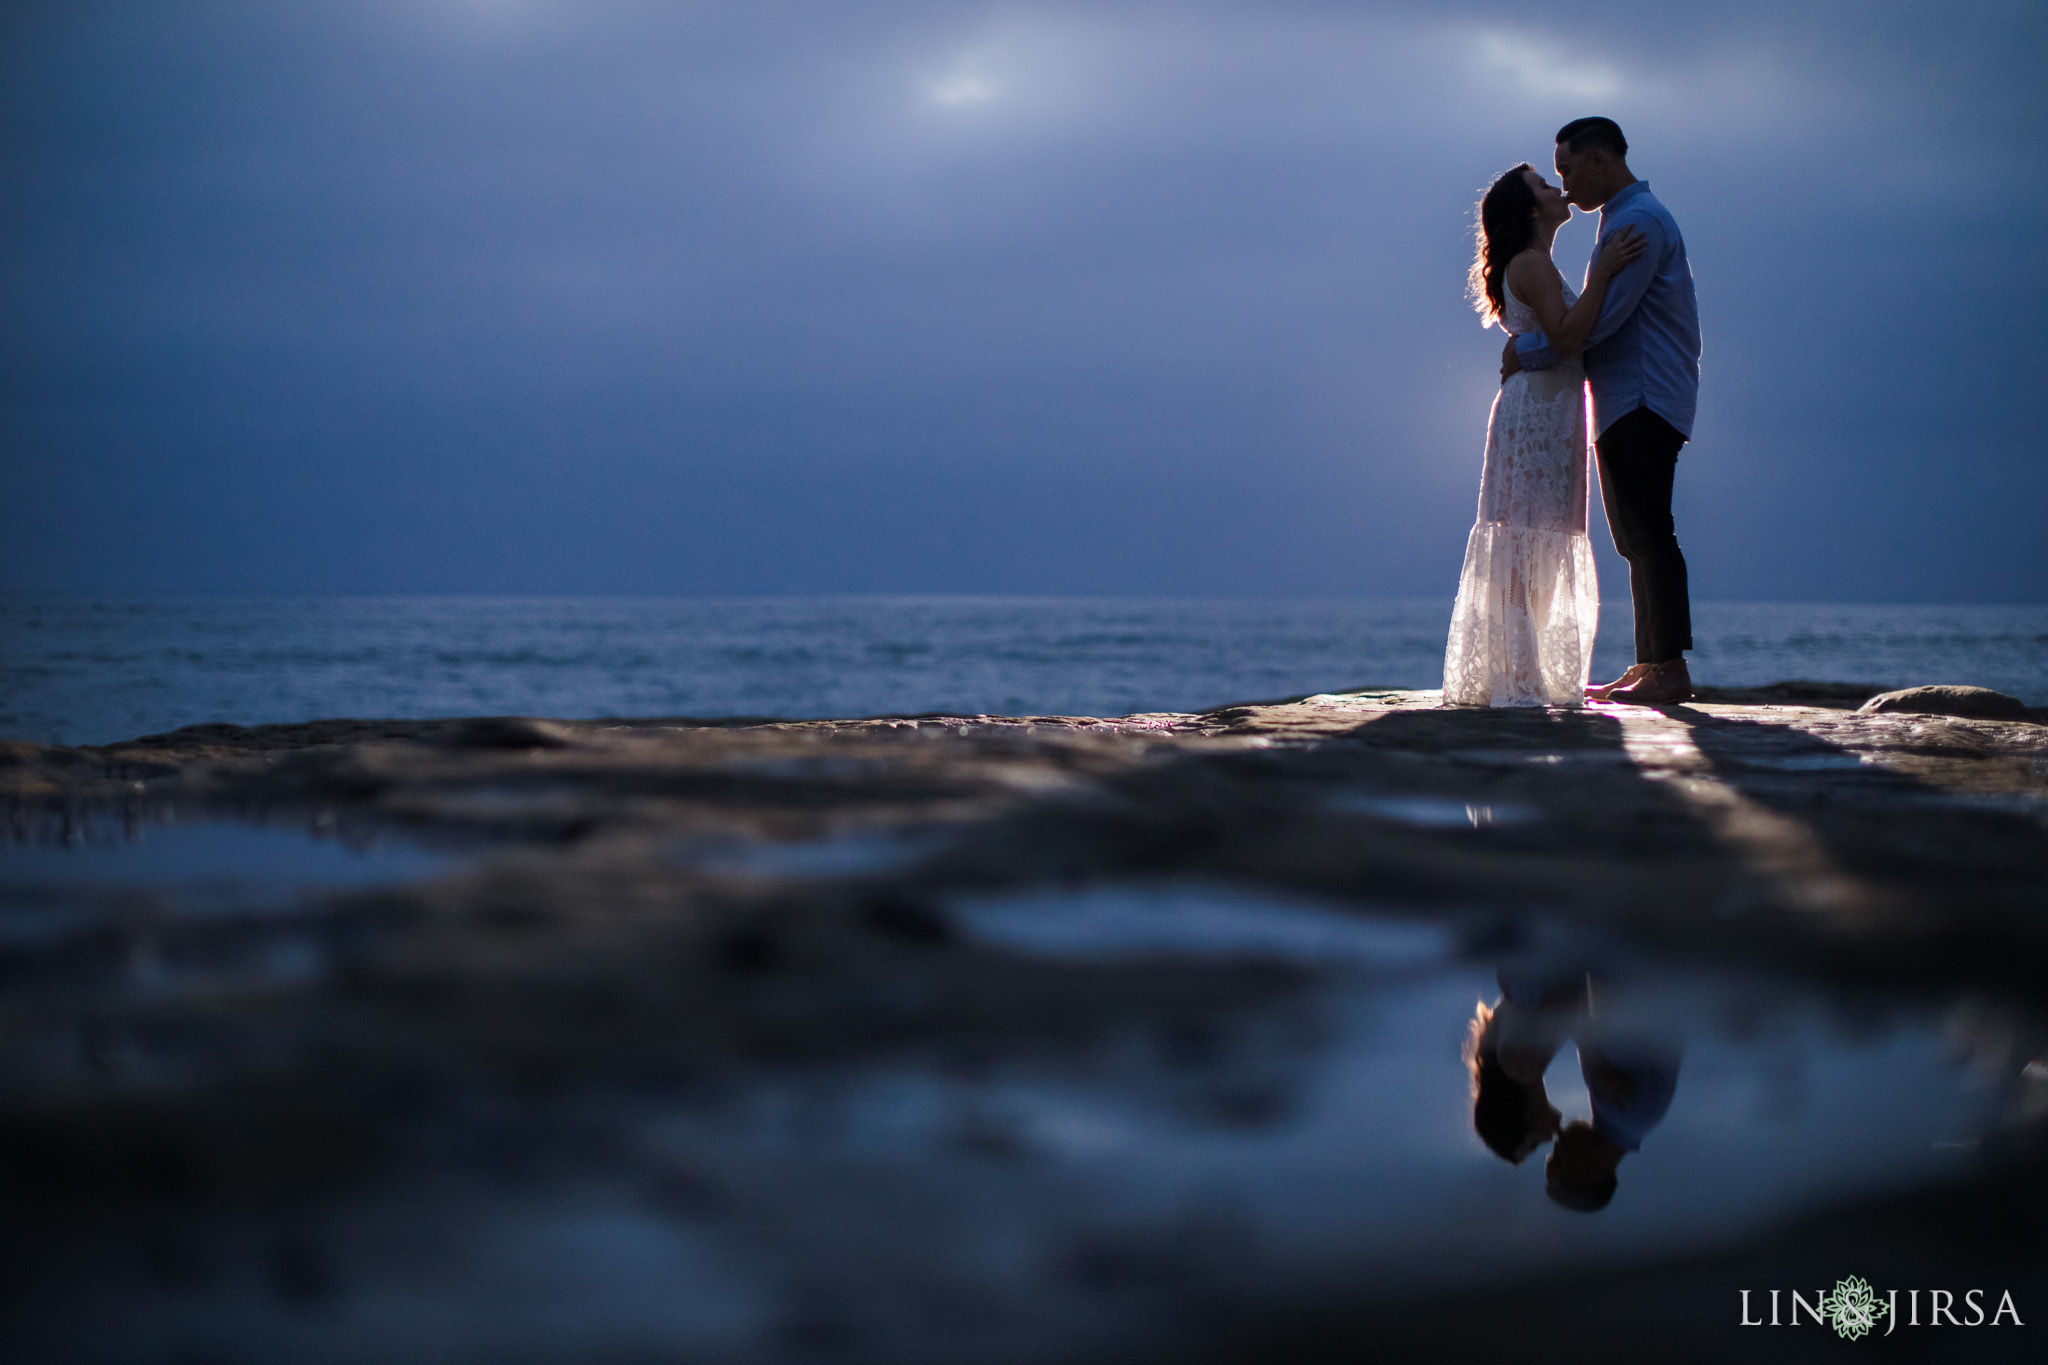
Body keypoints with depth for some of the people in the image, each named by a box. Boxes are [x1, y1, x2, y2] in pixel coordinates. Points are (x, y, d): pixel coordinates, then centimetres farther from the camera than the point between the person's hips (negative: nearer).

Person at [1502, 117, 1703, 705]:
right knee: (1638, 539, 10)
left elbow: (1599, 319, -19)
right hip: (1626, 404, 11)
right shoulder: (1626, 220, 22)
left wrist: (1527, 353, -10)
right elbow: (1595, 319, 23)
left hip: (1643, 400, -11)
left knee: (1648, 535, -12)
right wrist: (1538, 342, 8)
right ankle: (1649, 666, 12)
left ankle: (1670, 670, -15)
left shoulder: (1638, 221, -12)